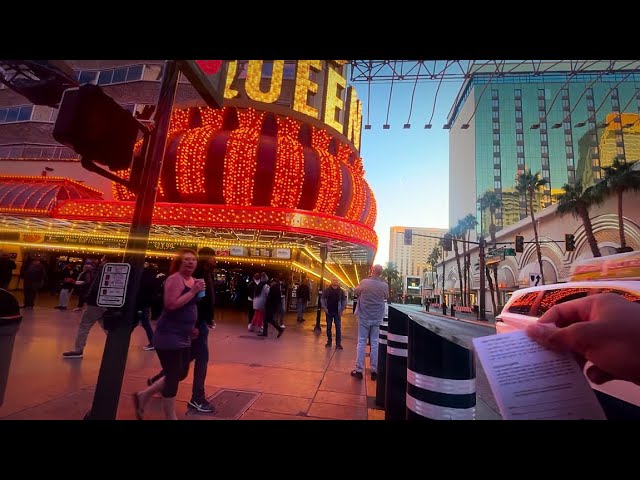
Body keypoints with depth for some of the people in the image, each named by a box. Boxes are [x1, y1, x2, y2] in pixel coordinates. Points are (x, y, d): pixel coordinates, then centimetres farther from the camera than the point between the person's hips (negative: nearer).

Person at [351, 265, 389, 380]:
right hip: (377, 318, 2)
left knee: (361, 343, 6)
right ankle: (374, 371, 16)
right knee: (375, 343, 9)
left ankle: (359, 370, 11)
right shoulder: (384, 285, -8)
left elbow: (356, 291, 6)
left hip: (364, 317, -1)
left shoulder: (364, 282, -13)